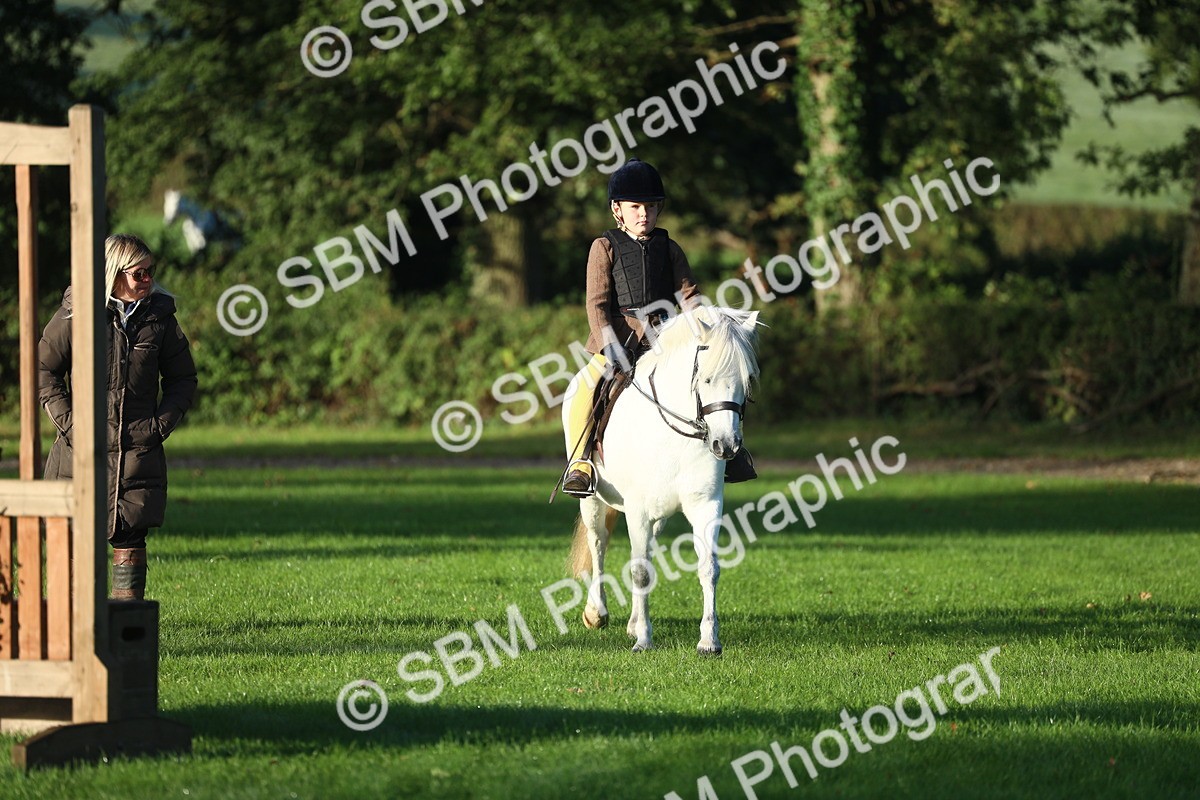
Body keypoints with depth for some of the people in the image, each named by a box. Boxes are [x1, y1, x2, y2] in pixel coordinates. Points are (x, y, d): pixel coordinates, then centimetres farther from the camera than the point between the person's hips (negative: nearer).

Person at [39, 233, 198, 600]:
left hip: (138, 448, 2)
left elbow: (182, 379, 14)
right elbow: (44, 370, 3)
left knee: (130, 537, 0)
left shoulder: (159, 316, 5)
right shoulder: (76, 314, -2)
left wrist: (162, 424, 1)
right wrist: (67, 421, -6)